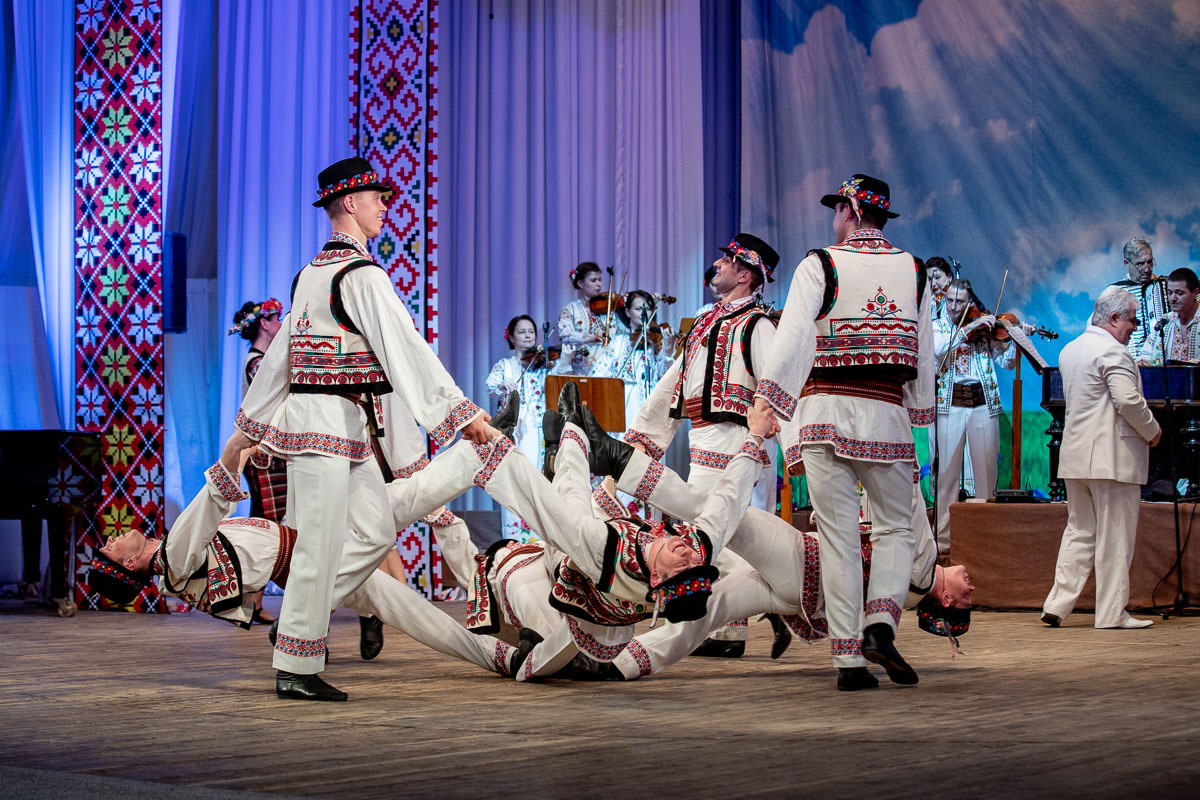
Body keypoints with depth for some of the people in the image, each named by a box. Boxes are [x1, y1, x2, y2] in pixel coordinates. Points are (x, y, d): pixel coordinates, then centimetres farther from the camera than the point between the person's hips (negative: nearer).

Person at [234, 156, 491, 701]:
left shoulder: (312, 273, 16)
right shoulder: (360, 274, -13)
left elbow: (283, 349, 22)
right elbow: (404, 348, -18)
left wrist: (254, 421, 29)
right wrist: (462, 412, -17)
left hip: (350, 429, 10)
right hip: (329, 421, -10)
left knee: (375, 532, 11)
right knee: (322, 545, -4)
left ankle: (300, 618, 16)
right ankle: (295, 668, 2)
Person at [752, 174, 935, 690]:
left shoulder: (820, 265, 1)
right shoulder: (913, 270, 11)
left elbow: (793, 334, -12)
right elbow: (924, 352, 14)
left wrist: (765, 399, -17)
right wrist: (919, 413, 24)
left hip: (826, 409, -2)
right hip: (887, 412, 2)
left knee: (838, 535, 1)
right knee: (895, 528, 13)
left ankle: (848, 658, -1)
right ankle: (881, 623, -11)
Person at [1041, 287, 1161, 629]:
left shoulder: (1069, 350, 15)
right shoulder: (1112, 351, -13)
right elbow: (1128, 400, -22)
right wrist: (1152, 431, -6)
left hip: (1075, 454, 8)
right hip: (1112, 456, -8)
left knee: (1079, 532, 12)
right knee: (1114, 537, -1)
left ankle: (1057, 604, 6)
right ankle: (1112, 613, 3)